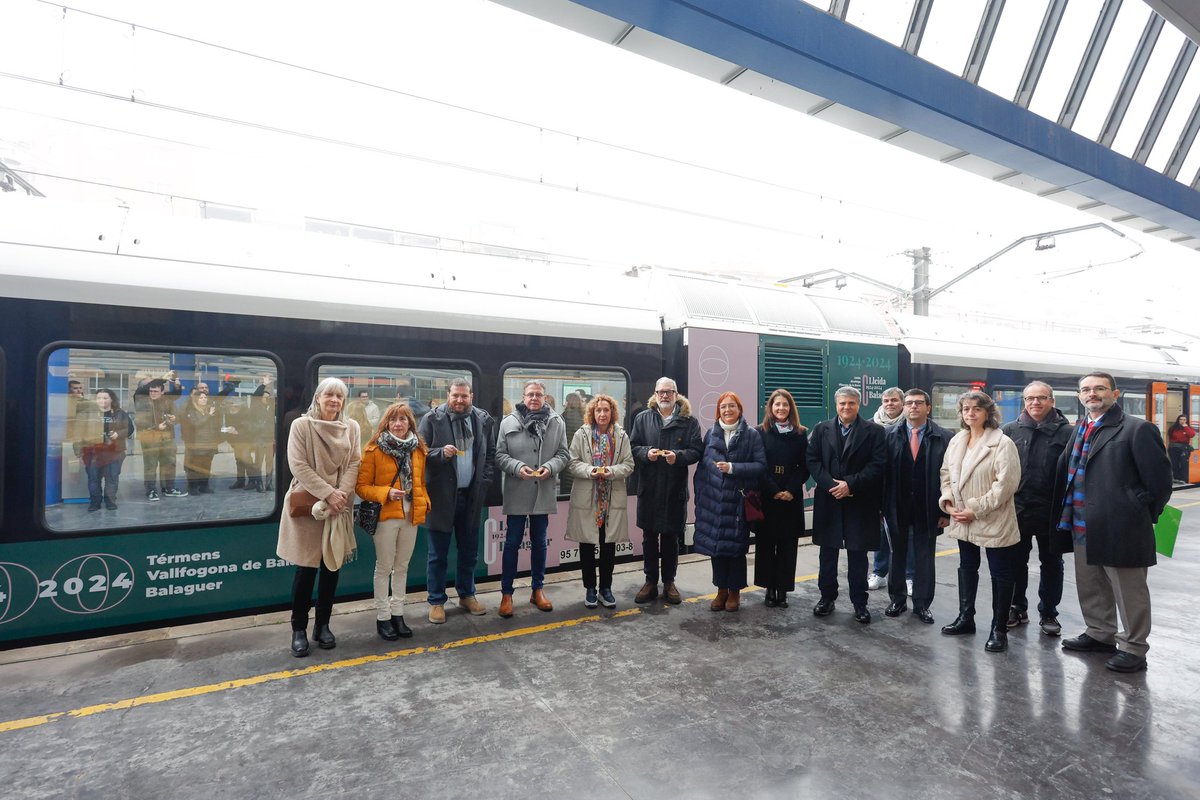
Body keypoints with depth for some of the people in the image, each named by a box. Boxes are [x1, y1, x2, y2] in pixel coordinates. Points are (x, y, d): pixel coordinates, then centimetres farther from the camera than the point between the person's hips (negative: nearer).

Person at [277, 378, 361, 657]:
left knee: (332, 566, 10)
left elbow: (354, 463, 2)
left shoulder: (351, 427, 4)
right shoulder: (301, 425, -6)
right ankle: (299, 629, 17)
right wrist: (328, 493, -18)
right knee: (306, 568, 1)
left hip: (338, 506, 4)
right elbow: (298, 465, -12)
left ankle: (323, 625, 24)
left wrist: (342, 493, -14)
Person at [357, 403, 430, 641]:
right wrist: (386, 493, -20)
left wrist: (425, 502, -1)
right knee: (384, 567, 6)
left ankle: (397, 614, 25)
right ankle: (383, 617, 18)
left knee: (402, 567, 13)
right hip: (386, 516, -4)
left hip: (411, 516, 4)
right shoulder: (374, 449, -7)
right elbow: (362, 486, -6)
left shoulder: (418, 449, 6)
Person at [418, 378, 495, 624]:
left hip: (471, 495, 3)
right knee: (438, 554, 7)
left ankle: (467, 595, 33)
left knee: (469, 552, 15)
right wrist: (441, 453, -23)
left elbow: (491, 453, 9)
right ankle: (436, 601, 23)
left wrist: (484, 481, 0)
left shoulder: (483, 419, 4)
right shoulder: (432, 419, -7)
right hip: (441, 495, -3)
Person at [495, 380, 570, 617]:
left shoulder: (556, 422, 1)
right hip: (516, 493, -2)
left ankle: (538, 589, 29)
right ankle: (506, 593, 18)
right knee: (512, 543, 5)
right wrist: (517, 467, -19)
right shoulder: (509, 422, -4)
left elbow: (563, 454, 4)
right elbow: (500, 455, -3)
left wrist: (551, 467, -15)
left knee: (539, 542, 15)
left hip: (543, 493, 2)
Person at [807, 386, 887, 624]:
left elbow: (878, 464, -8)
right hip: (828, 501, 2)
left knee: (858, 555, 8)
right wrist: (831, 484, -13)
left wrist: (850, 484, -16)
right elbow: (812, 460, 0)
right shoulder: (821, 429, 5)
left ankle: (859, 602, 21)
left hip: (860, 503, -2)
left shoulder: (873, 431, 0)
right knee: (827, 553, 11)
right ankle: (827, 597, 24)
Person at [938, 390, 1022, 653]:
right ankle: (965, 617, 33)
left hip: (994, 521, -6)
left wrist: (976, 509, -19)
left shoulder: (1002, 443, -13)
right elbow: (946, 473, 12)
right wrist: (948, 502, -3)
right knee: (967, 568, 18)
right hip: (963, 520, 7)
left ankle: (999, 629, 18)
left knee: (1000, 574, 5)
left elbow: (1006, 483, -19)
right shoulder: (957, 441, 6)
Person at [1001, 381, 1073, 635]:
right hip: (1016, 509, 2)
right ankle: (1017, 607, 28)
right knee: (1016, 561, 13)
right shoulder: (1010, 430, 1)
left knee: (1051, 563, 13)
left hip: (1051, 511, -1)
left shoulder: (1066, 432, -4)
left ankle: (1048, 613, 27)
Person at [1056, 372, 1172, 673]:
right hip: (1084, 529, 7)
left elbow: (1160, 480, -9)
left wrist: (1141, 517, -2)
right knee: (1091, 588, 20)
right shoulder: (1079, 430, 11)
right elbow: (1064, 473, 15)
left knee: (1129, 593, 7)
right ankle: (1100, 634, 36)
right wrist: (1066, 517, 12)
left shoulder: (1138, 429, -10)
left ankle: (1133, 649, 21)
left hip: (1121, 530, -7)